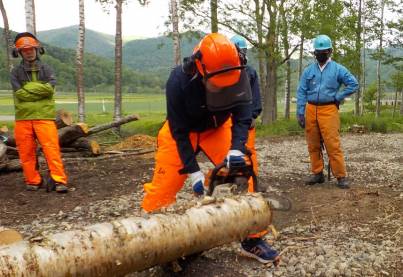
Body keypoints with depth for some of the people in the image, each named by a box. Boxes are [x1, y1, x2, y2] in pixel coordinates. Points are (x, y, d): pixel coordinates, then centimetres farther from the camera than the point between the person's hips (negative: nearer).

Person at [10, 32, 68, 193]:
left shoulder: (46, 70, 7)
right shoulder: (16, 72, 8)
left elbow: (50, 89, -11)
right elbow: (20, 93, -8)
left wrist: (28, 88, -9)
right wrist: (40, 90, -7)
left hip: (44, 117, -2)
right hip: (23, 118, 2)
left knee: (52, 148, -8)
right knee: (26, 151, 5)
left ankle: (59, 180, -6)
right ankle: (33, 180, 18)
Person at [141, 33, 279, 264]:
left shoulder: (238, 76, -28)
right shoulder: (179, 80, -34)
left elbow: (242, 117, -22)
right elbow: (179, 131, -27)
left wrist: (237, 149, -40)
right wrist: (193, 171, -29)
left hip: (218, 128, 2)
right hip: (183, 130, -2)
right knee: (165, 183, -11)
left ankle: (253, 239, 3)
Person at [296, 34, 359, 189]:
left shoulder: (337, 69, 3)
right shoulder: (308, 71, 10)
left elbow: (353, 84, 3)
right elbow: (301, 93, 7)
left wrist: (338, 97, -3)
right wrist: (300, 113, 0)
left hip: (328, 110, -3)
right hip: (311, 110, 4)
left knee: (333, 145, -9)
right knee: (313, 145, 7)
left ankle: (341, 177, -3)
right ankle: (317, 174, 18)